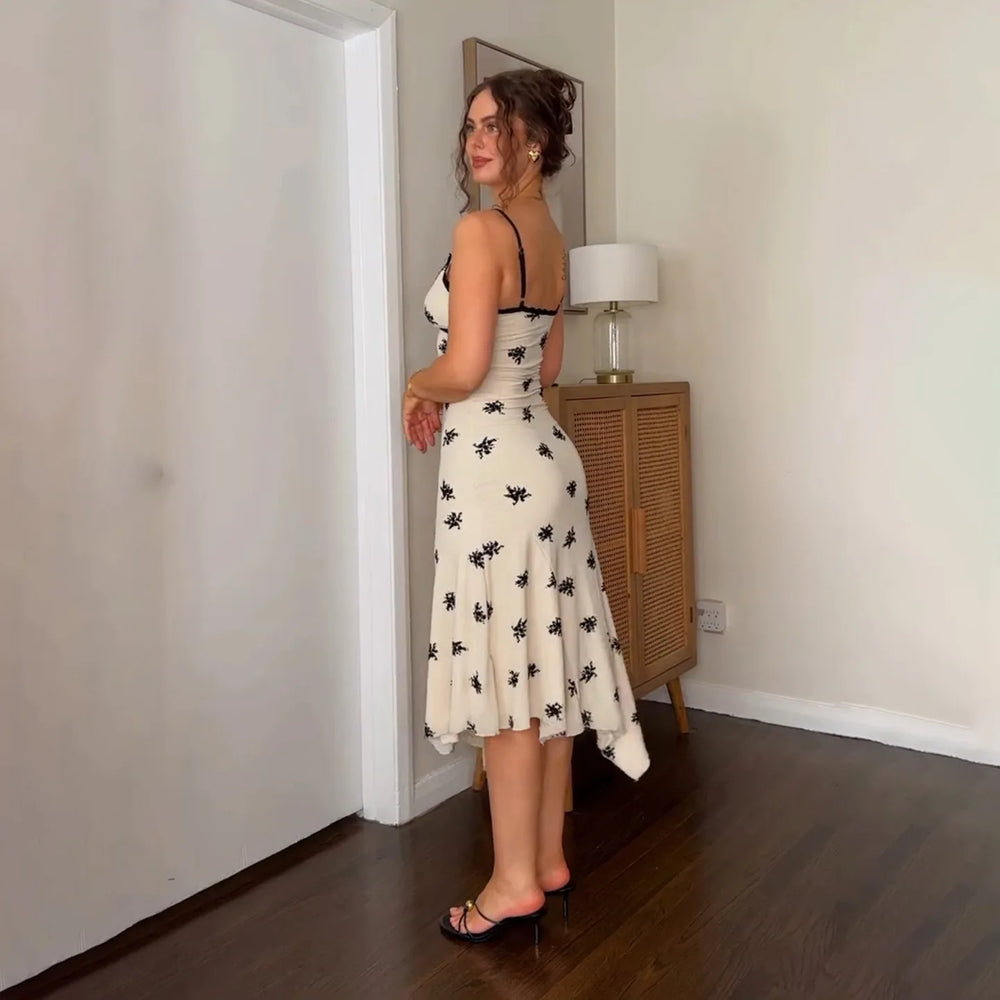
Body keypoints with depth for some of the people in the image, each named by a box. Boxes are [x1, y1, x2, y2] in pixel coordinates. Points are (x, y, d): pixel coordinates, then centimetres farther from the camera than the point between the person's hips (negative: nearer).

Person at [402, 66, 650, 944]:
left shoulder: (481, 229, -13)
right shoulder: (552, 235, 14)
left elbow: (464, 368, -21)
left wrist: (416, 387, 0)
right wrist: (447, 398, 16)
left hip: (494, 467, -9)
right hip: (545, 456, 9)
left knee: (504, 672, -1)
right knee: (548, 667, 13)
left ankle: (516, 881, 13)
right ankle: (550, 859, 26)